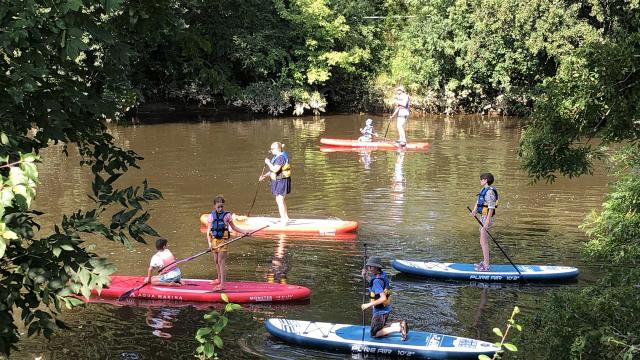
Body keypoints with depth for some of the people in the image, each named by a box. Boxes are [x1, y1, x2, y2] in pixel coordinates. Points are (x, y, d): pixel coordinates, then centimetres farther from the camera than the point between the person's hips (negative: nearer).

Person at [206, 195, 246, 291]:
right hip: (214, 240, 4)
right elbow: (209, 230, 2)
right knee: (216, 261, 17)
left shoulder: (227, 215, -2)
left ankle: (222, 284, -13)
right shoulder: (211, 216, 4)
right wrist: (209, 242, -8)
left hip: (223, 240, -4)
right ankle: (219, 279, 37)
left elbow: (233, 227, 8)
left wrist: (243, 232, -1)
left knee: (221, 262, -11)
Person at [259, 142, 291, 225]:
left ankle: (283, 219, -5)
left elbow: (275, 169, -28)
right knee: (279, 200, 19)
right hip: (278, 181, 11)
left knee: (280, 200, -9)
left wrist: (268, 163, -14)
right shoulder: (276, 157, 13)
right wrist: (264, 176, 11)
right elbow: (273, 170, 19)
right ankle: (285, 217, 30)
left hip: (281, 181, -11)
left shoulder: (281, 157, -20)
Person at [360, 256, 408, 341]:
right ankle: (400, 325, 14)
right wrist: (365, 275, 3)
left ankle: (398, 328, -9)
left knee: (374, 334, 1)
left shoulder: (377, 281, -27)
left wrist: (368, 305, -26)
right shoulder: (382, 275, 1)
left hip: (380, 311, -9)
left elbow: (383, 298, -32)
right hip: (386, 309, 9)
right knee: (380, 328, 27)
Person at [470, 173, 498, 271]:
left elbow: (491, 208, -21)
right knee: (483, 241, 17)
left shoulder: (490, 192, -17)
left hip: (487, 218, -10)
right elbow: (478, 202, 10)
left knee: (483, 241, -9)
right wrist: (474, 210, -9)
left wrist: (487, 221, -25)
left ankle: (486, 266, -8)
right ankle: (485, 262, 27)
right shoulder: (483, 190, 14)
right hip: (483, 217, 10)